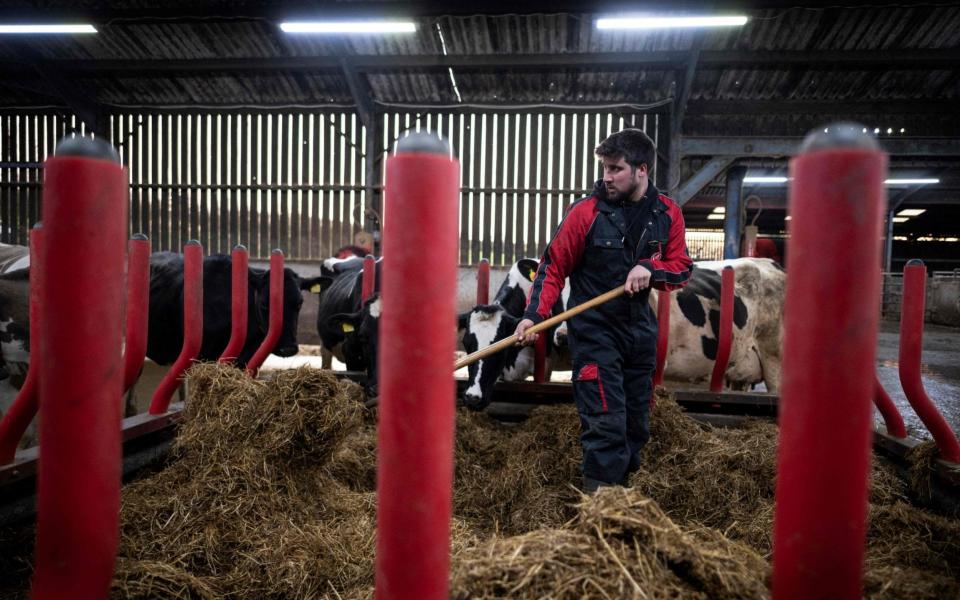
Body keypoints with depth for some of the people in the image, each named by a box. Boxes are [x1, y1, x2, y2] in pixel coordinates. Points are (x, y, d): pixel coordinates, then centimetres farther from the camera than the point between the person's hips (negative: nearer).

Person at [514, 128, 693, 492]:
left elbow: (682, 268, 5)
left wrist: (650, 268, -16)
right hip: (594, 330, -5)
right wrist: (534, 314, -17)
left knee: (637, 422, 14)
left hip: (640, 329, 5)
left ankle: (624, 483, 31)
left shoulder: (668, 214, 2)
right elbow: (554, 266, -6)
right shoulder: (586, 212, -10)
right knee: (606, 421, -10)